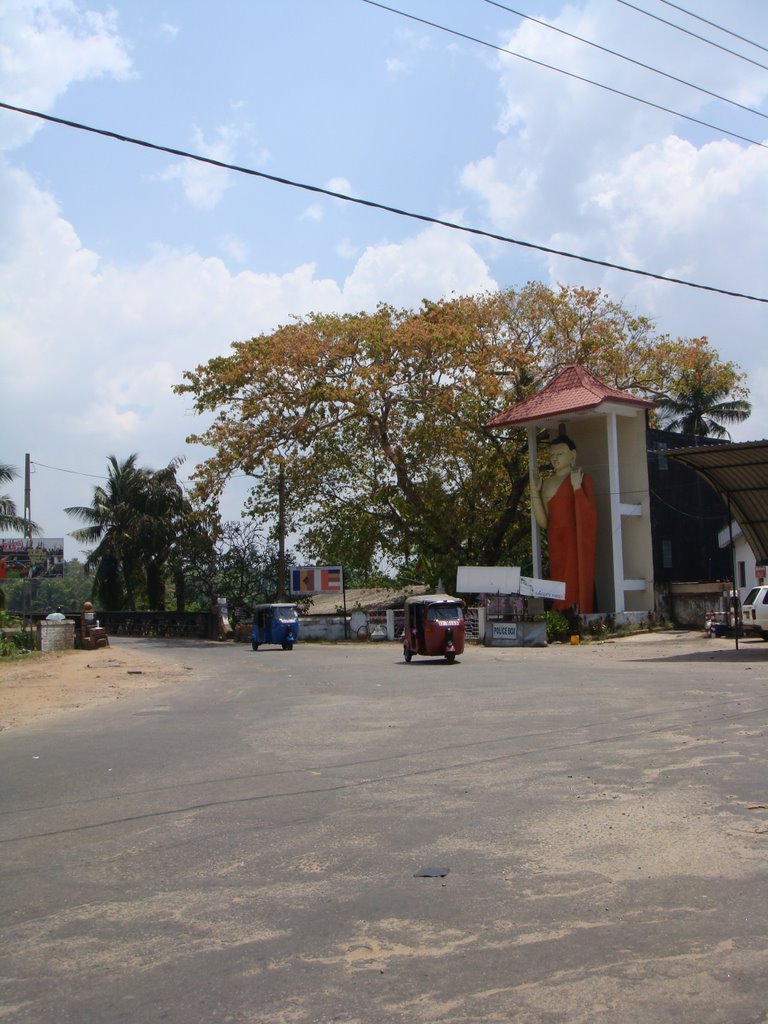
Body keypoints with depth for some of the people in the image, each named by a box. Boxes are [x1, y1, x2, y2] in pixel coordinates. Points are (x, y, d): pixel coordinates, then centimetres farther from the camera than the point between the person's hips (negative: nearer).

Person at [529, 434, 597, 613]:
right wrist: (535, 491, 3)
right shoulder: (547, 483, 14)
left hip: (576, 543, -4)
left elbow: (589, 515, -11)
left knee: (576, 591, -10)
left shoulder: (582, 478, 0)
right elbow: (543, 522, 7)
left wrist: (576, 486, -16)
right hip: (556, 545, 5)